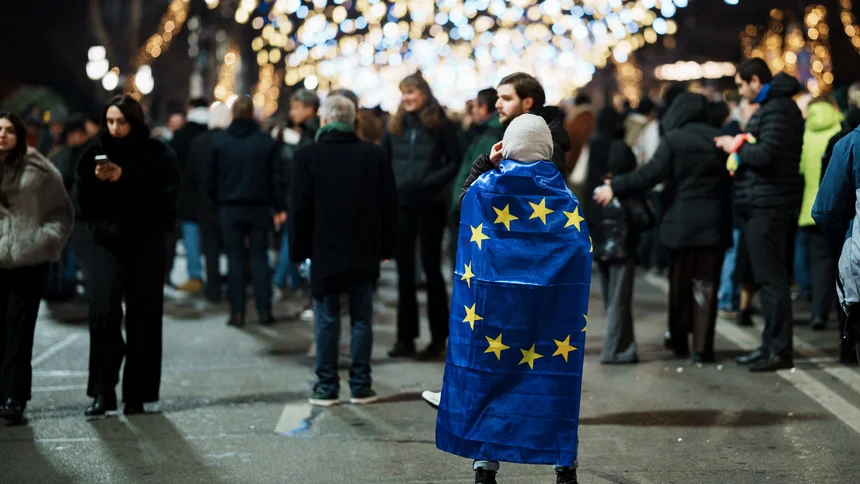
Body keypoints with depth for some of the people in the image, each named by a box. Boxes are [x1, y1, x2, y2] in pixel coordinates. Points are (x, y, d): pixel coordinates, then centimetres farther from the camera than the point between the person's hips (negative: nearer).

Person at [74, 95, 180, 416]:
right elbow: (82, 198, 5)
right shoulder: (97, 153, 10)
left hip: (146, 245, -1)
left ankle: (137, 395, 9)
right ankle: (102, 392, -8)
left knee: (143, 318, 0)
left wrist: (125, 178, -20)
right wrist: (95, 180, -15)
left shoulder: (158, 155, 0)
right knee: (103, 311, -13)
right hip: (107, 243, 2)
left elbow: (166, 195, -13)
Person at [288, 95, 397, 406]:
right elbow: (389, 205, 4)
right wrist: (386, 247, 11)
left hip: (324, 251, -2)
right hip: (365, 252, 2)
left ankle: (327, 387, 7)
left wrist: (298, 251, 3)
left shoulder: (308, 156, -7)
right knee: (361, 319, 8)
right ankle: (361, 386, 10)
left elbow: (299, 208, -6)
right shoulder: (375, 155, 0)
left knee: (327, 321, 4)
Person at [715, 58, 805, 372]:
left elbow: (767, 154, -23)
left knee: (771, 278, -8)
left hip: (767, 207, -11)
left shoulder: (777, 109, -13)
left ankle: (779, 350, -4)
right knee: (771, 278, 14)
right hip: (765, 204, 11)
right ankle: (772, 345, 21)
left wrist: (737, 147, -8)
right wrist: (737, 147, 8)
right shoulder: (773, 106, 20)